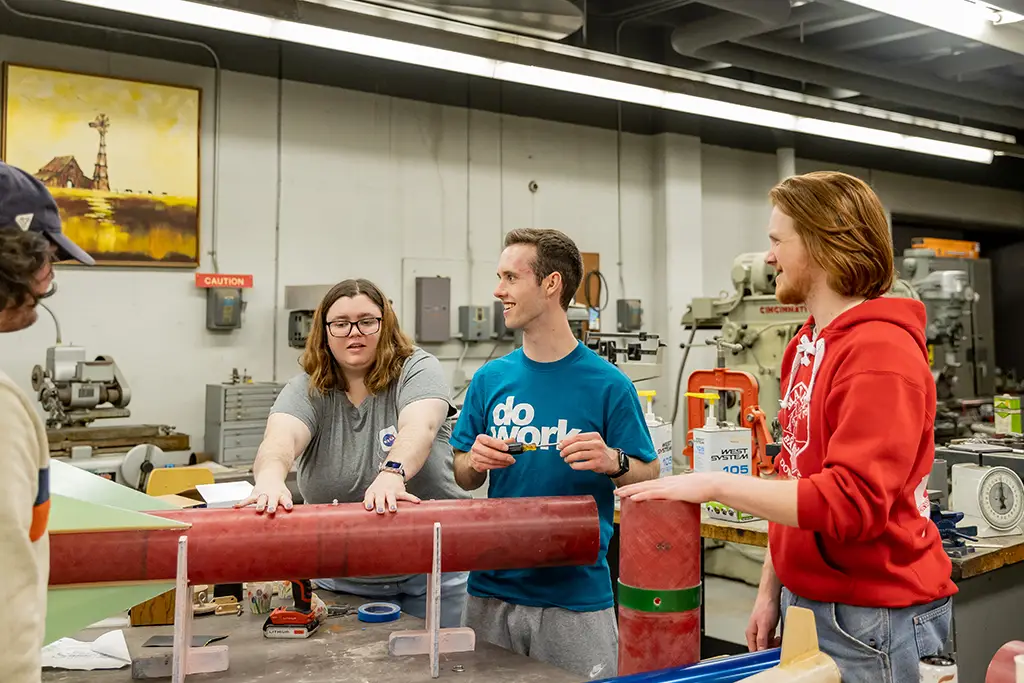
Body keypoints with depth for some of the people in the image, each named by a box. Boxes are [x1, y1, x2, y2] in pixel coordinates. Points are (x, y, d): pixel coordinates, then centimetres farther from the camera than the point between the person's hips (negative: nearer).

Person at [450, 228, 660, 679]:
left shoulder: (607, 383, -8)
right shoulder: (491, 379, 3)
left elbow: (649, 477, -2)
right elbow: (462, 476, 10)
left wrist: (613, 461, -22)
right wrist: (475, 460, -11)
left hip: (576, 594, -3)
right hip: (492, 591, 3)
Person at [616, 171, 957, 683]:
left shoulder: (880, 353, -19)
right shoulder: (808, 344, 7)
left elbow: (851, 501, -26)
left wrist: (715, 485, -25)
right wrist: (771, 589, 12)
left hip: (872, 621, -8)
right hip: (808, 603, 8)